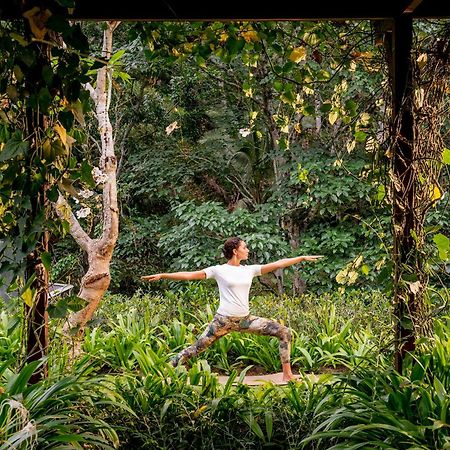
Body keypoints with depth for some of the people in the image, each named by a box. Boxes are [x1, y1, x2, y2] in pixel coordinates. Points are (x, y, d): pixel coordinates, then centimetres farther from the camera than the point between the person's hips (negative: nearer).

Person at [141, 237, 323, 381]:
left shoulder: (250, 269, 9)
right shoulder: (219, 270, -4)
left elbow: (277, 264, 11)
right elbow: (189, 275, -6)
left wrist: (302, 258, 12)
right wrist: (162, 275, -11)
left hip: (246, 320, 5)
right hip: (223, 320, -5)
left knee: (285, 333, -2)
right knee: (196, 348, -5)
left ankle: (287, 374, 5)